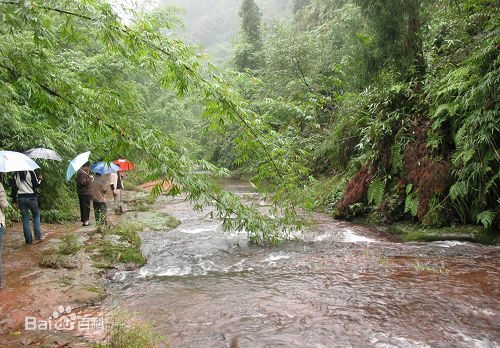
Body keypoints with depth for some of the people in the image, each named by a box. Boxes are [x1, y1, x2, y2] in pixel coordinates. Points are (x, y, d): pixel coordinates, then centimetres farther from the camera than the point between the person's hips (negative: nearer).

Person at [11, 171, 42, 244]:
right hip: (31, 197, -3)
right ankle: (38, 235, 8)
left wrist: (14, 200, 11)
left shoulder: (15, 175, 4)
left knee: (25, 219, 7)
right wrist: (39, 179, 11)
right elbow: (36, 185, -9)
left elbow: (14, 188, 5)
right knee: (36, 215, 16)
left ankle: (29, 240, 9)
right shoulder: (30, 172, -8)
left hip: (21, 198, 3)